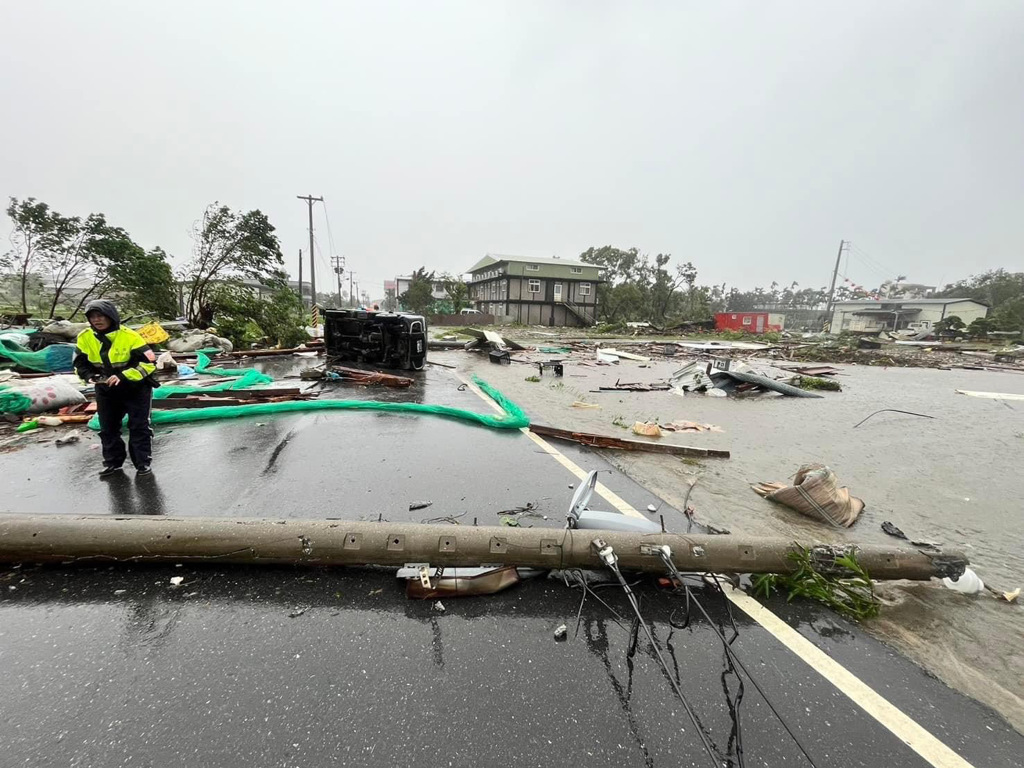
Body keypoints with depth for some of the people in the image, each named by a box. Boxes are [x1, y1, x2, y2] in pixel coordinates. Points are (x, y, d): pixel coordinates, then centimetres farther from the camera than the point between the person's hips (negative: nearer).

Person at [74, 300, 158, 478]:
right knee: (108, 428, 13)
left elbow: (149, 362, -23)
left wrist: (123, 376, -31)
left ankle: (143, 463, 12)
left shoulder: (129, 336, -22)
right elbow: (80, 363, 5)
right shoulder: (85, 338, -7)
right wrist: (90, 376, -17)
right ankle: (112, 462, 28)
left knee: (139, 427, 0)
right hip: (106, 391, 5)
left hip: (136, 388, -5)